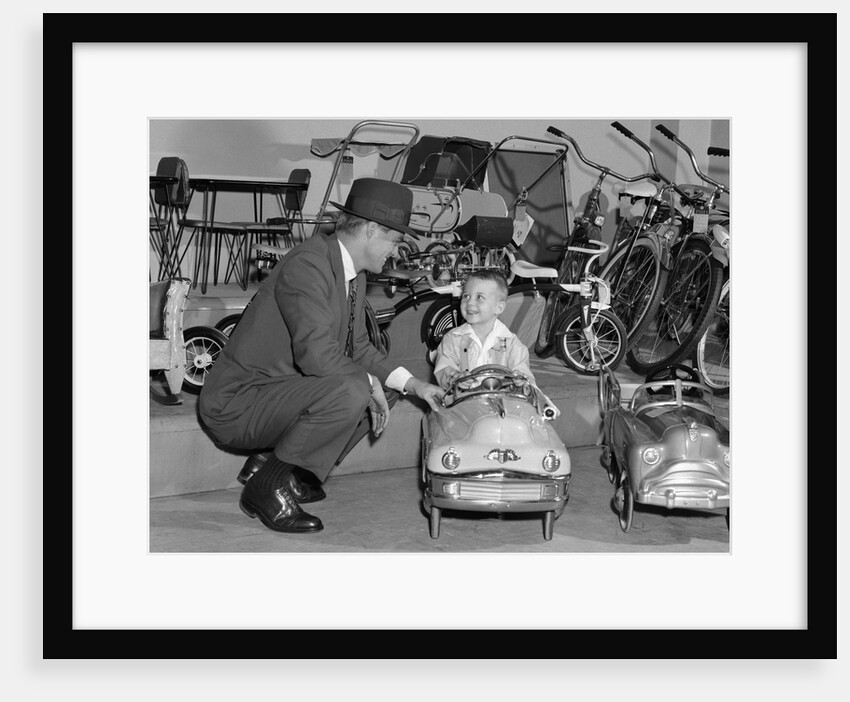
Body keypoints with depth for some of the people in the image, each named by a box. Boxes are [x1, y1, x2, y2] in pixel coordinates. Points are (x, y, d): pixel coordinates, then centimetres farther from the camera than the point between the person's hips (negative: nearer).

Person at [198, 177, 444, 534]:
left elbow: (358, 347, 16)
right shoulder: (307, 265, -22)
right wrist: (369, 384, -16)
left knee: (385, 388, 10)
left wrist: (413, 383, 5)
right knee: (351, 391, -30)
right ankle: (269, 486, -12)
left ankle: (269, 460, 11)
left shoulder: (353, 273, 9)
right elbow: (318, 354, -31)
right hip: (236, 403, -10)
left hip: (278, 390, 10)